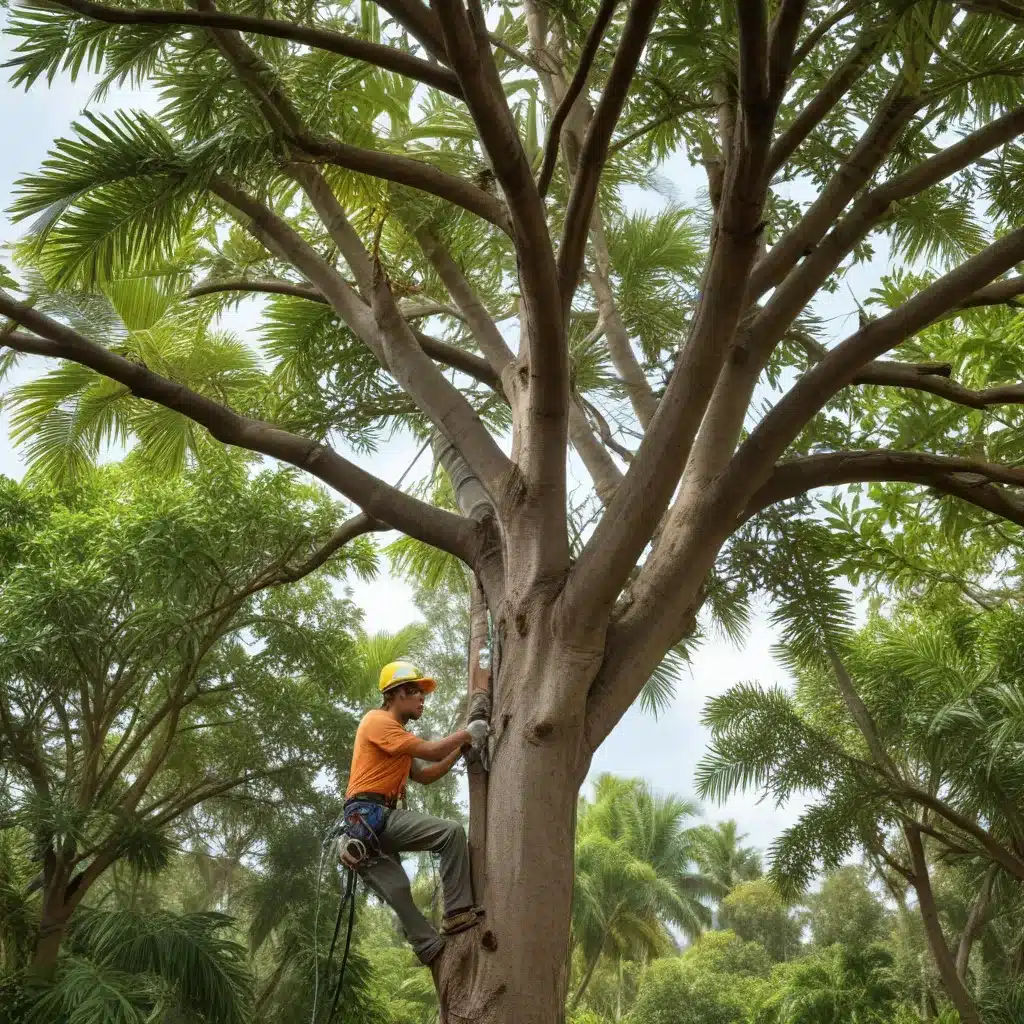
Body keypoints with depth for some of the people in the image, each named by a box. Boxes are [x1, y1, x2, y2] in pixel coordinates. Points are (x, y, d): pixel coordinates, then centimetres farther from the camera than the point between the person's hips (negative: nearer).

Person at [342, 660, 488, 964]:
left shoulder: (397, 736, 27)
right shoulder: (378, 721, -5)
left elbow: (425, 775, 24)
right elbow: (429, 751, -13)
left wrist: (461, 747, 18)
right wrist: (467, 733, -1)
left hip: (378, 819, 10)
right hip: (368, 815, -10)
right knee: (451, 832, -18)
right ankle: (457, 913, -17)